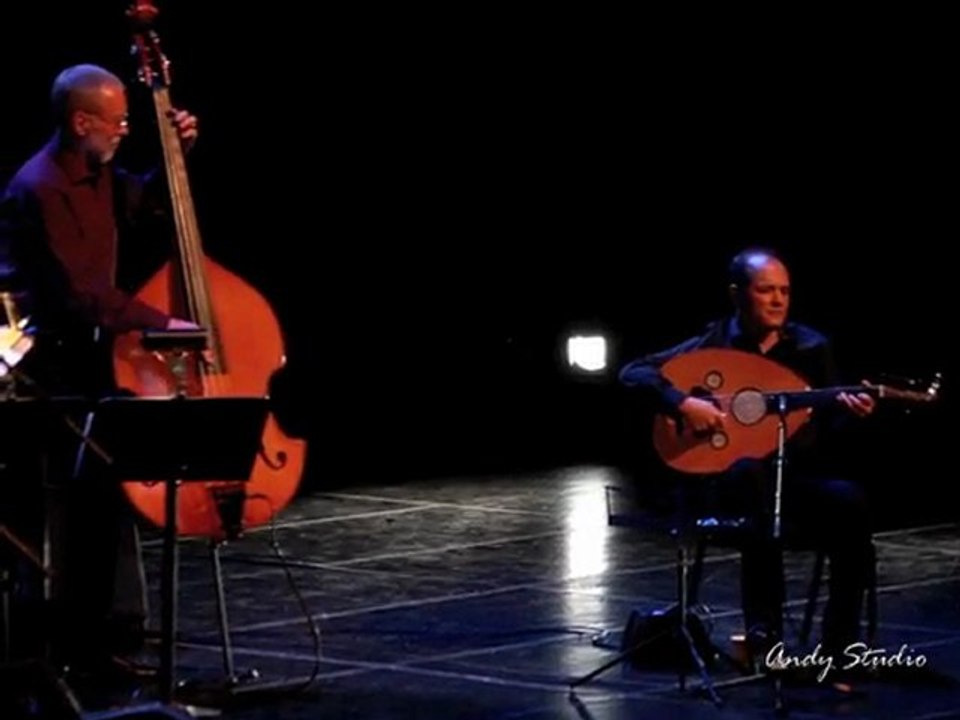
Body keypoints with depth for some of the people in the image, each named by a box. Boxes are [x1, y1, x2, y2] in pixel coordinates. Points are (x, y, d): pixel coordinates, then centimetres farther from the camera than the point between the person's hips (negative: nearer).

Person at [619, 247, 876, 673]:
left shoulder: (812, 347, 9)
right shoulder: (714, 344, 2)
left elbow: (826, 431, 8)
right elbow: (633, 373, -4)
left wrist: (849, 412, -14)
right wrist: (683, 403, -19)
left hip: (801, 479, 3)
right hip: (729, 479, -2)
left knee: (849, 501, -32)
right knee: (752, 470, -40)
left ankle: (838, 650, -23)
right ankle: (764, 635, -37)